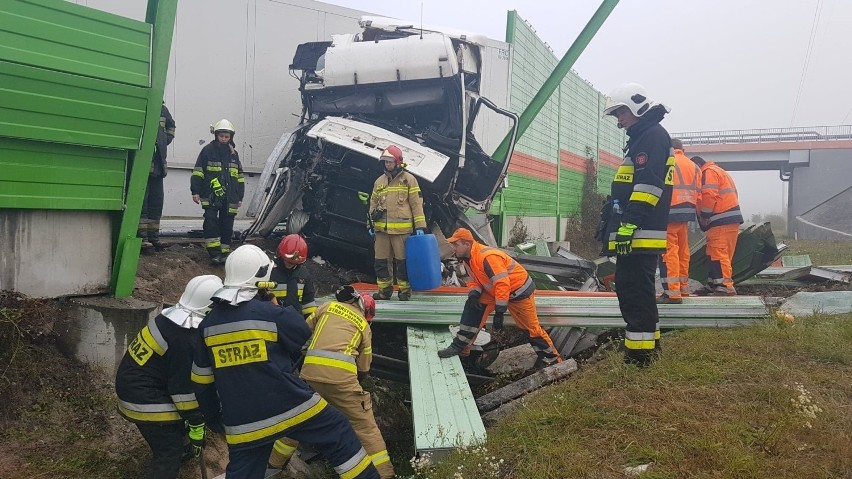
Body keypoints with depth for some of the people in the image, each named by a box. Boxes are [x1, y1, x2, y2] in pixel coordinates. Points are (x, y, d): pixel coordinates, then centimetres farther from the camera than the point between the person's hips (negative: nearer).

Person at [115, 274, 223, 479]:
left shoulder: (172, 315, 0)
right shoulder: (187, 341, -27)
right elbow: (185, 389, -20)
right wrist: (197, 427, -10)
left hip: (131, 381, 10)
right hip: (143, 397, -10)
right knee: (169, 454, -3)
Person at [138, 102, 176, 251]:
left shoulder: (162, 109, 12)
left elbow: (171, 126, 30)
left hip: (158, 163, 7)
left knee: (157, 200, 8)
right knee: (141, 199, -7)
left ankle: (154, 237, 16)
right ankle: (141, 236, -4)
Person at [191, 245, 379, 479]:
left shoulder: (208, 324, 3)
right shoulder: (272, 314, -13)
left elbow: (202, 379, 13)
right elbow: (305, 336, 6)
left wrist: (213, 413, 27)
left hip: (242, 421, 4)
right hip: (290, 405, -4)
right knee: (338, 435, 14)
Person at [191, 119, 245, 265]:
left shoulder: (233, 154, 14)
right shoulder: (208, 150, 2)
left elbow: (239, 176, 18)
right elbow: (198, 172, 0)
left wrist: (240, 197, 14)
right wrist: (195, 191, -6)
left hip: (229, 196, 4)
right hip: (211, 195, -4)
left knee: (227, 224, 5)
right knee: (211, 220, -15)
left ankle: (224, 252, 14)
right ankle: (214, 252, -12)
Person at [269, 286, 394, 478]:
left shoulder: (328, 306, 21)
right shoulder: (364, 325, 19)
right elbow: (363, 369, 22)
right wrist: (356, 381, 41)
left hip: (311, 370, 3)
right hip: (341, 374, -2)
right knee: (365, 426, 8)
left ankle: (276, 461, 41)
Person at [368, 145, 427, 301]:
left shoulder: (409, 179, 0)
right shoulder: (379, 181, 15)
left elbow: (417, 204, -3)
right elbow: (373, 203, 22)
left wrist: (420, 226, -8)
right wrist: (371, 223, 16)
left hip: (402, 229, -5)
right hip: (381, 229, 5)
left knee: (402, 261, 0)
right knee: (381, 261, 7)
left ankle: (405, 290, 12)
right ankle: (384, 290, 18)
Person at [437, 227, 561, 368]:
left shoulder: (487, 257, -33)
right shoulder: (469, 258, -2)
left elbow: (502, 285, -35)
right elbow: (474, 280, 7)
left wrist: (499, 312, -33)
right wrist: (473, 294, -16)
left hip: (519, 290, -8)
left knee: (531, 327, -2)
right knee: (473, 306, -7)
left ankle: (552, 360, 15)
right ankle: (460, 346, -1)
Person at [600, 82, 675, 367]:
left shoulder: (652, 136, -9)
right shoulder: (642, 138, 24)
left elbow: (647, 185, -21)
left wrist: (627, 225, -25)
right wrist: (613, 224, 27)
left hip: (640, 234, -11)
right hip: (640, 234, 11)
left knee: (634, 290, -10)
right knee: (635, 288, 17)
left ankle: (639, 353, -8)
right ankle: (648, 343, 27)